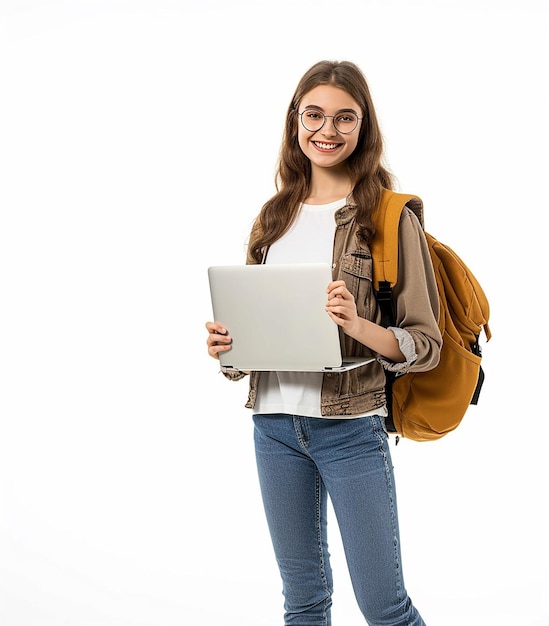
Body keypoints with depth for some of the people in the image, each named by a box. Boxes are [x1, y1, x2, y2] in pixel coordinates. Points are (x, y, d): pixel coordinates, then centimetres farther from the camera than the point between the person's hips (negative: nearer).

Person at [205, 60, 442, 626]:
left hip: (351, 427, -5)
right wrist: (225, 344, -3)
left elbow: (426, 344, -7)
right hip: (273, 422, 5)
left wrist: (358, 325, -24)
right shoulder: (274, 217, 9)